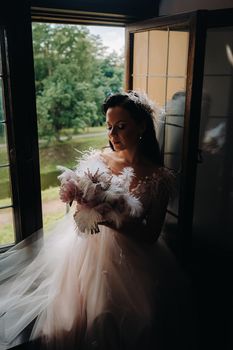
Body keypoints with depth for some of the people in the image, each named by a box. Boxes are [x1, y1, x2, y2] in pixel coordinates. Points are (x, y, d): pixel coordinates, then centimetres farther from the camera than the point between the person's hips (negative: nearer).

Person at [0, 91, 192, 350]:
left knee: (107, 327, -7)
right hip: (87, 248, 2)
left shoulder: (158, 177, -8)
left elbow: (151, 234, -8)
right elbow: (81, 215, 2)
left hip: (127, 259, -2)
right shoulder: (95, 160, -3)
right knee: (68, 318, 1)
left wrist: (113, 220, -23)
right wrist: (84, 205, -23)